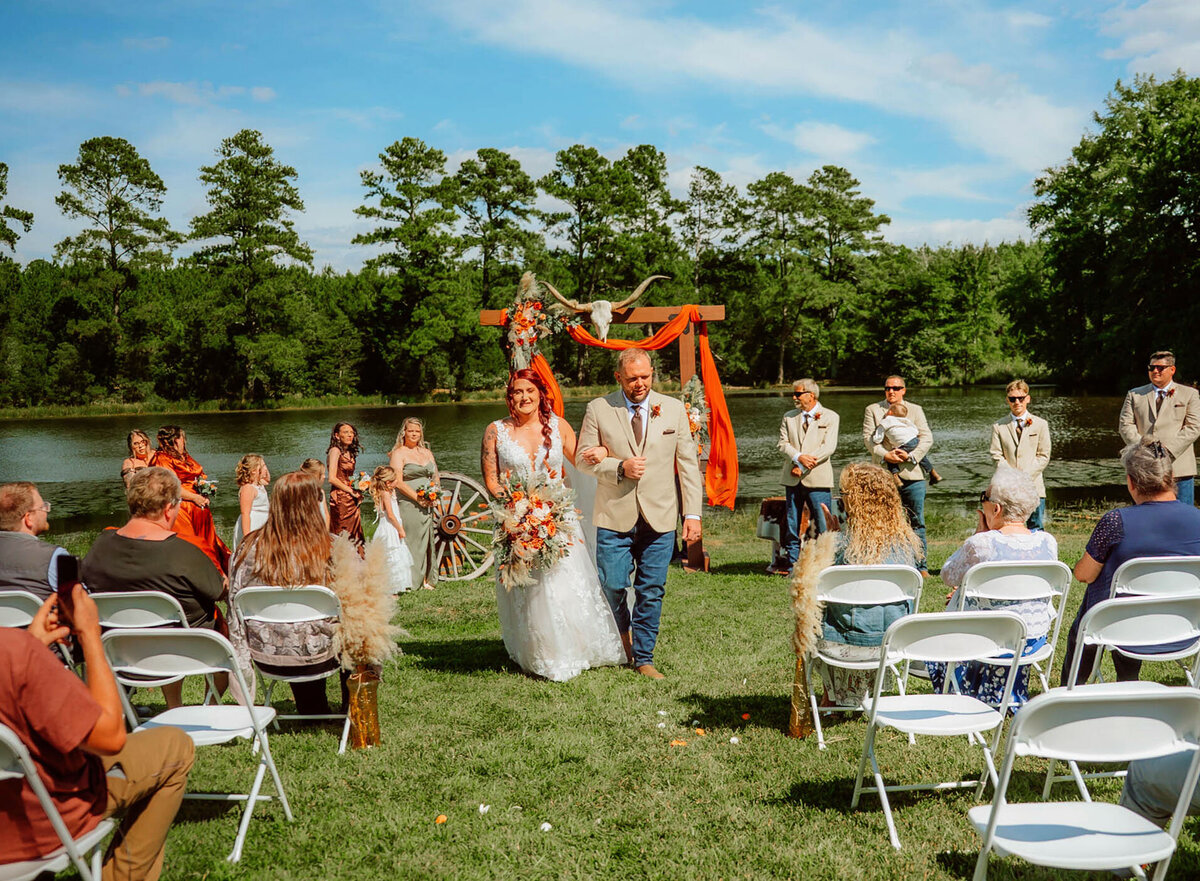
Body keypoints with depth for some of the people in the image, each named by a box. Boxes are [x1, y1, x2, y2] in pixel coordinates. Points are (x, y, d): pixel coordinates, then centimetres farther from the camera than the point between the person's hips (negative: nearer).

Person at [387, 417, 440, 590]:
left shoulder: (427, 452, 17)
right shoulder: (398, 454, -2)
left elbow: (435, 477, 19)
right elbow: (398, 482, -12)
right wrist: (418, 498, -17)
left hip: (427, 505, 6)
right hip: (408, 505, -6)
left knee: (427, 541, 5)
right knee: (410, 541, -7)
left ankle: (426, 579, 11)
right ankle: (410, 581, -4)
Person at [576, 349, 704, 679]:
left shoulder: (673, 409, 6)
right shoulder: (598, 410, 2)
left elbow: (688, 464, 6)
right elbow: (584, 459, 3)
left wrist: (692, 514, 0)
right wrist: (620, 467, -14)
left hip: (659, 518, 1)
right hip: (614, 516, -1)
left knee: (651, 591, 3)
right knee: (612, 585, -2)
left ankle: (643, 658, 18)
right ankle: (623, 631, 30)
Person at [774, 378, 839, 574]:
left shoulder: (830, 417, 4)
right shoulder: (788, 417, 15)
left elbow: (829, 447, -7)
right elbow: (782, 444, 5)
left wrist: (803, 466, -13)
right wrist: (798, 457, -15)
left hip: (818, 478, -4)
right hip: (793, 478, 4)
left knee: (823, 526, -5)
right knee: (791, 525, 5)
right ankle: (792, 565, 12)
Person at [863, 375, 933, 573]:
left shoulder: (915, 410, 14)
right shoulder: (873, 410, 11)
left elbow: (927, 438, 5)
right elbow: (868, 438, 1)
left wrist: (911, 456, -11)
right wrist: (885, 455, -15)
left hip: (912, 474, 1)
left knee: (916, 522, 2)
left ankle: (920, 566, 9)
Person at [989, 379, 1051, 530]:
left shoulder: (1040, 424, 8)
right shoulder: (999, 426, 8)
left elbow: (1044, 456, 3)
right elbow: (997, 456, 2)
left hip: (1034, 487, 0)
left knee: (1036, 529, 2)